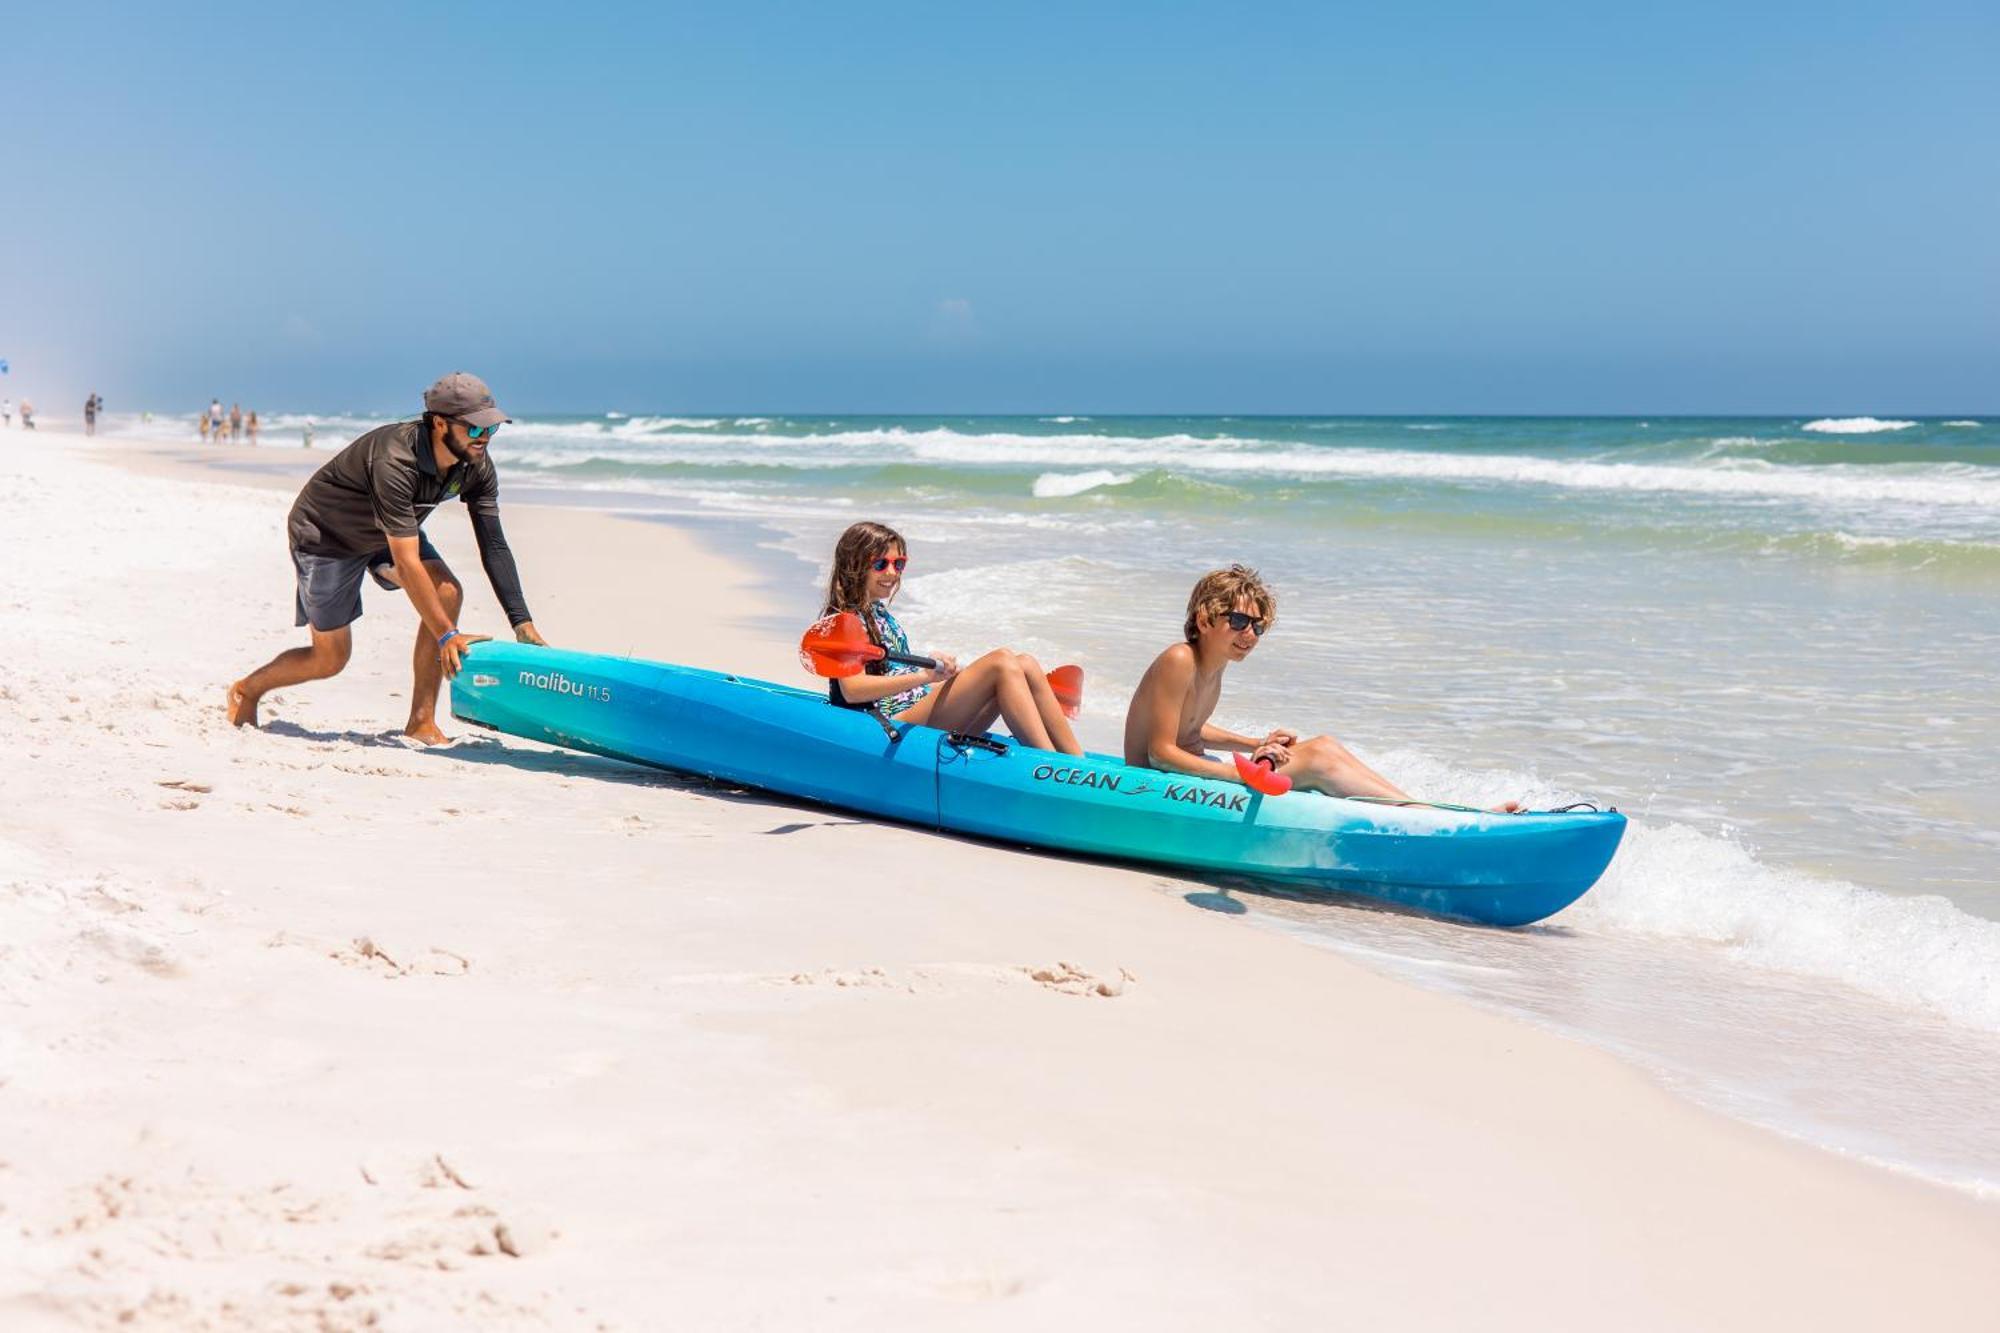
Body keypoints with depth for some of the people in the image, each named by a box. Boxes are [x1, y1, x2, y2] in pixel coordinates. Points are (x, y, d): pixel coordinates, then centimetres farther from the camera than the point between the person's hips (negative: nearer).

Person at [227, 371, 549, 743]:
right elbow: (406, 561, -41)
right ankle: (246, 690, 29)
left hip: (392, 530, 7)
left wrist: (523, 623, -21)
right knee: (331, 658, -2)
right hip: (324, 534, -7)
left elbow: (493, 545, -14)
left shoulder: (476, 466, -17)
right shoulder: (394, 461, -39)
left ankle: (421, 722, -10)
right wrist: (447, 635, -41)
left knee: (447, 592, -19)